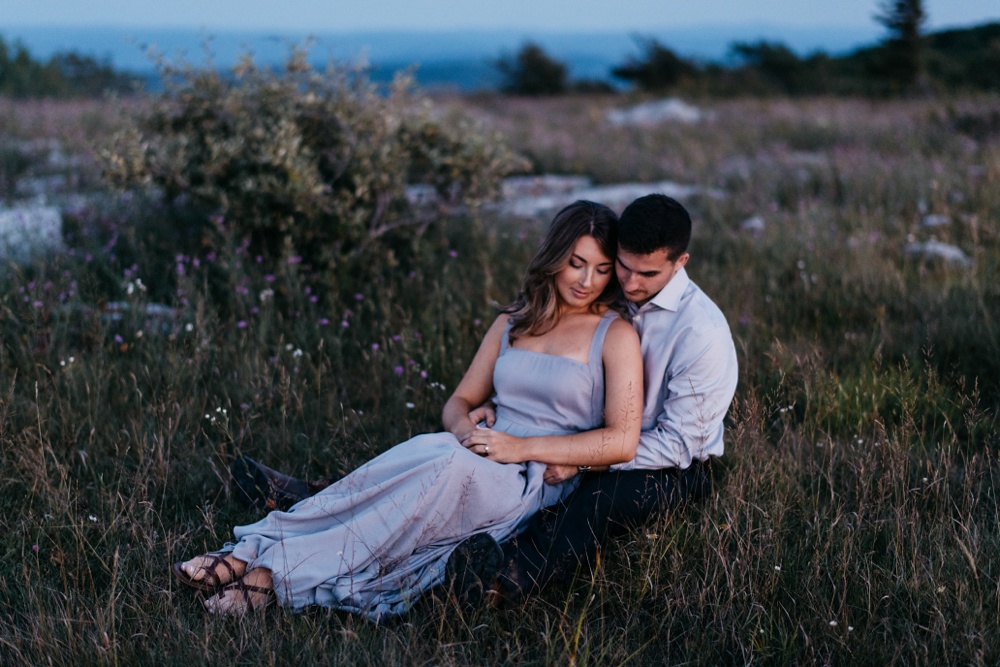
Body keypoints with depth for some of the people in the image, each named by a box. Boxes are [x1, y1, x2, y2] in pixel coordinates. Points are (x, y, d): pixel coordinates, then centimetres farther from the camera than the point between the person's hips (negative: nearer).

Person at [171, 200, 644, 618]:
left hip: (540, 483, -4)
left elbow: (622, 442, -8)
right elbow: (459, 401, 17)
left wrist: (524, 447, -15)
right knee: (424, 451, -32)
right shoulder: (514, 322, 17)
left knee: (447, 467, -36)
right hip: (485, 465, 4)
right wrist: (466, 429, -8)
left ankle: (280, 573, -38)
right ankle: (255, 551, -38)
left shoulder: (616, 336, 1)